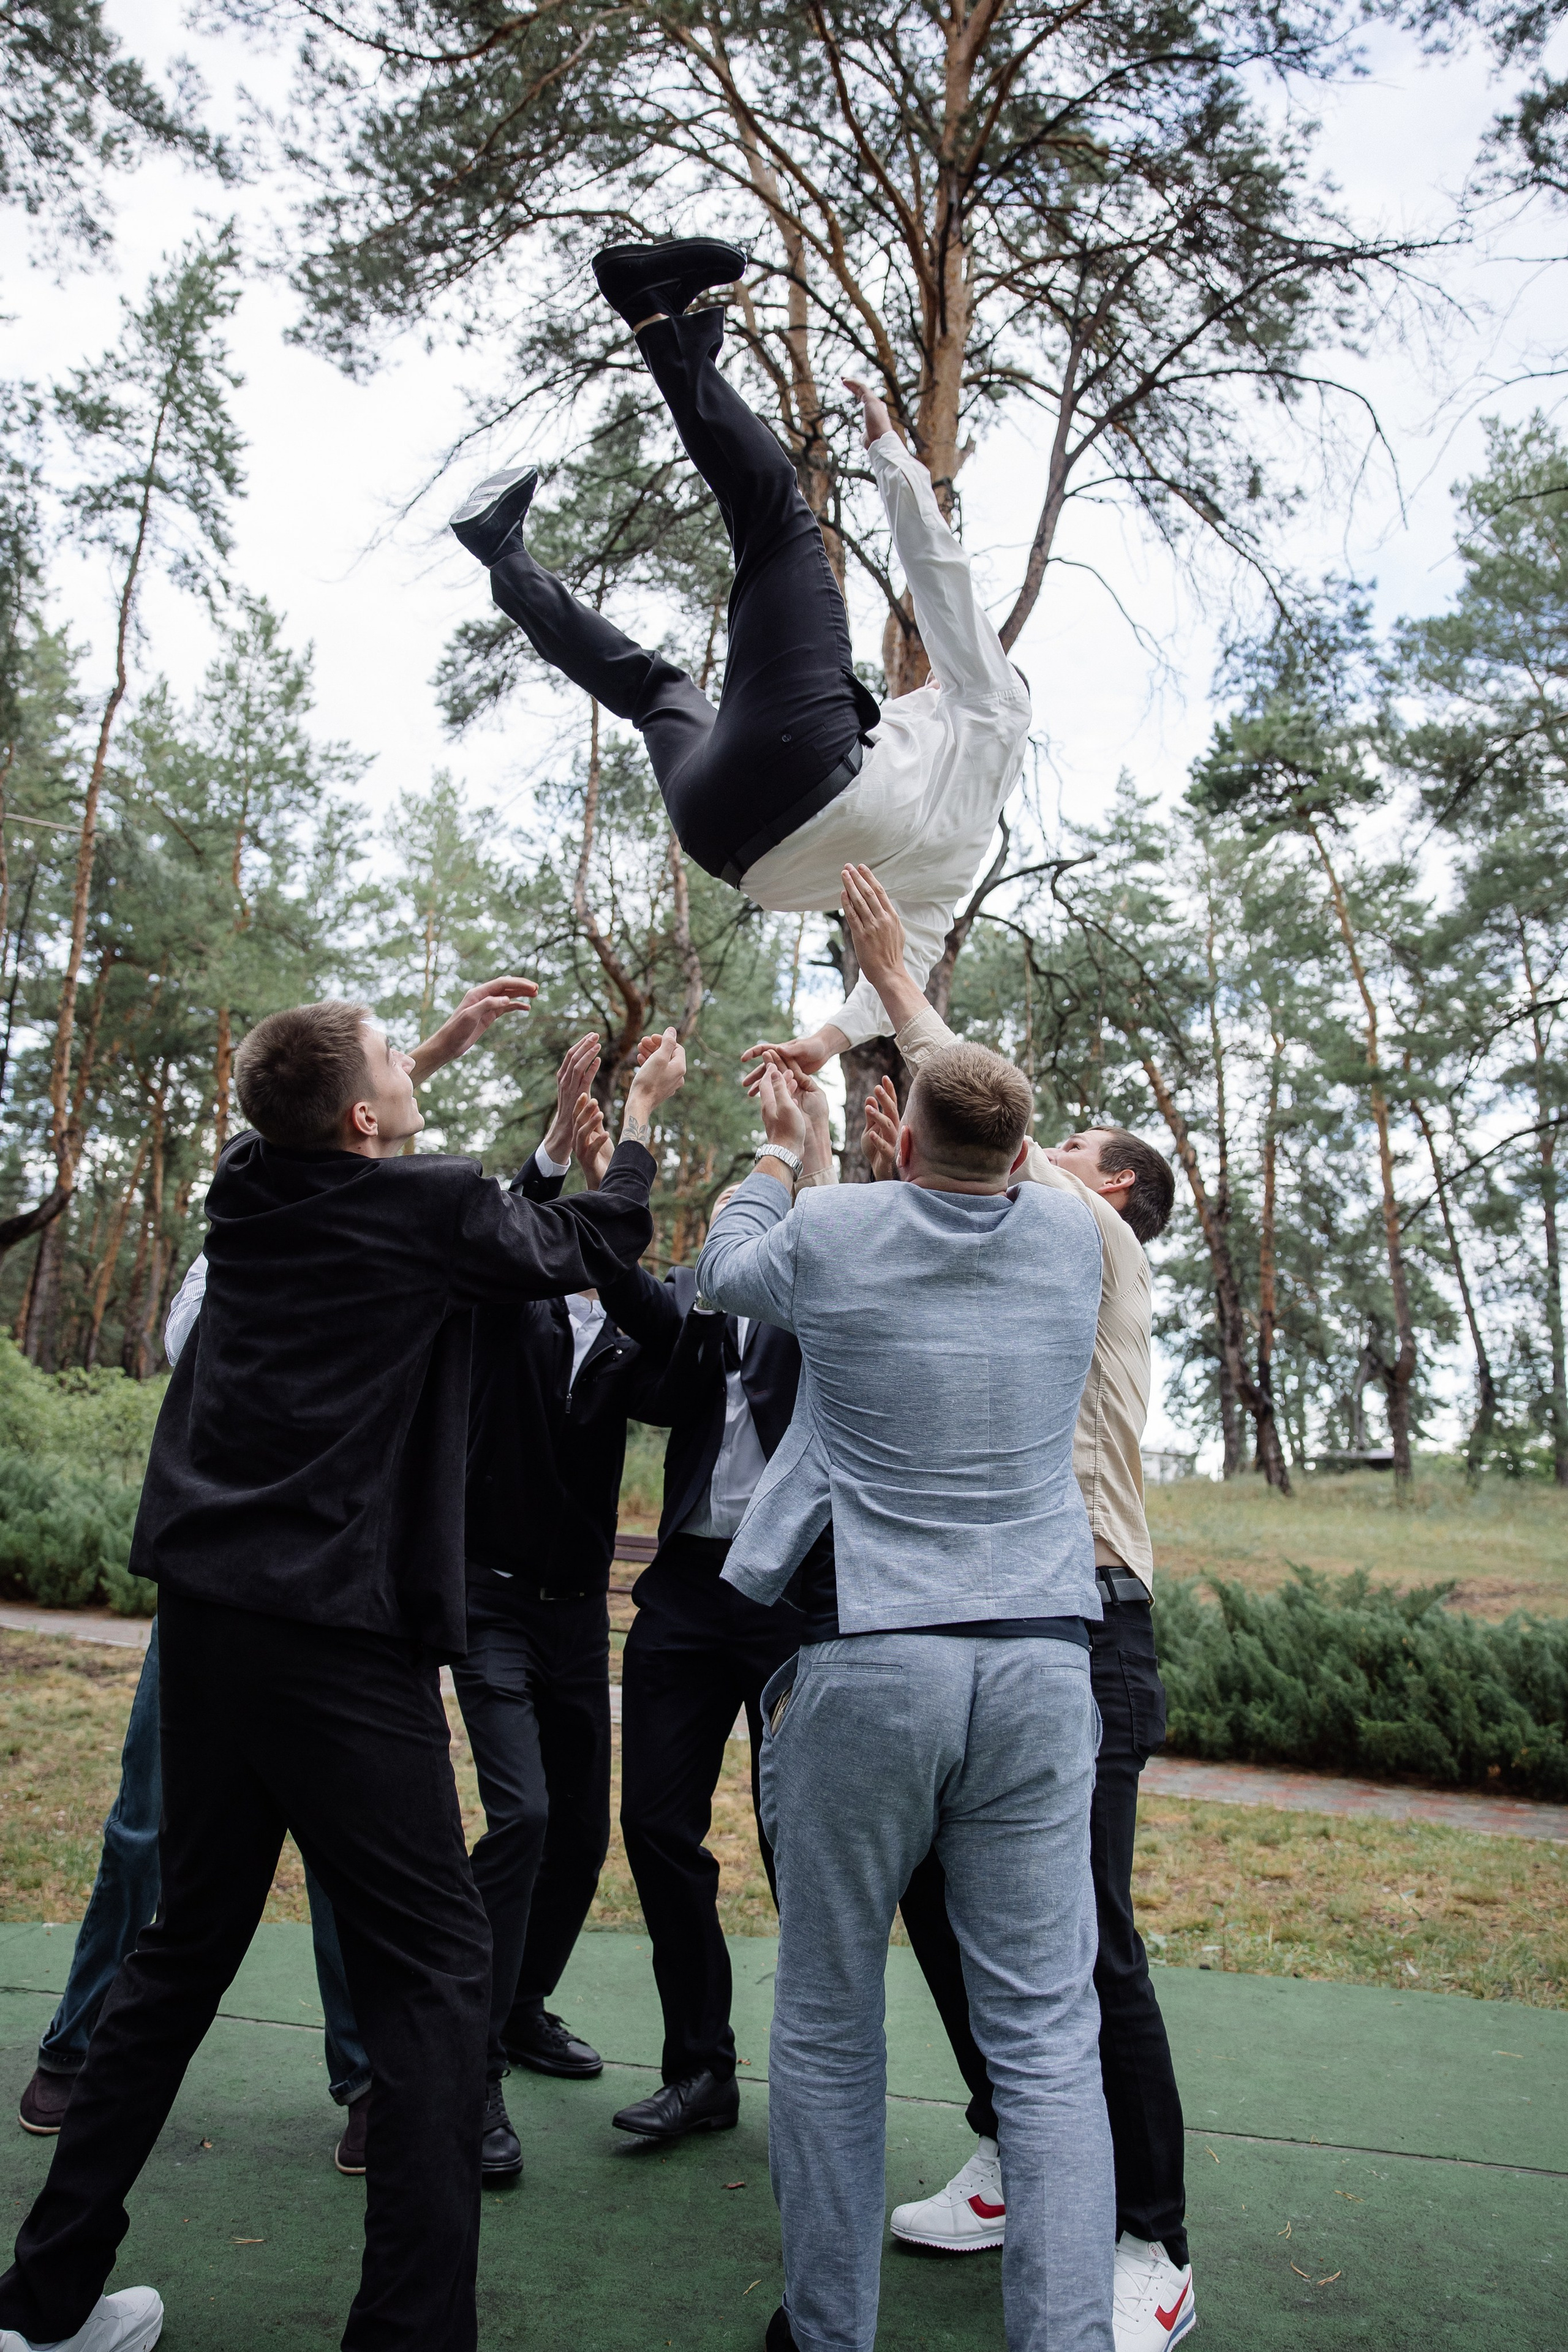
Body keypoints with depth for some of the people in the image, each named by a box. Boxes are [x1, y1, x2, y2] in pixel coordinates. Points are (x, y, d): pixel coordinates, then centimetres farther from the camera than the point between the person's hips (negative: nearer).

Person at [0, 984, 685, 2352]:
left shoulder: (247, 1188, 7)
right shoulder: (434, 1205, -10)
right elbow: (599, 1242, 8)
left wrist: (444, 1045, 36)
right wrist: (644, 1109, 24)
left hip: (208, 1607, 8)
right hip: (340, 1631, -7)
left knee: (188, 1943, 20)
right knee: (435, 1967, 1)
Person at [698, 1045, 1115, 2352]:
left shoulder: (833, 1231, -4)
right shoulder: (1072, 1237, 4)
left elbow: (730, 1266, 19)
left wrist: (779, 1150, 36)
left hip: (866, 1663, -2)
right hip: (1039, 1664, 2)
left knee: (828, 2023, 13)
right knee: (1047, 2039, 6)